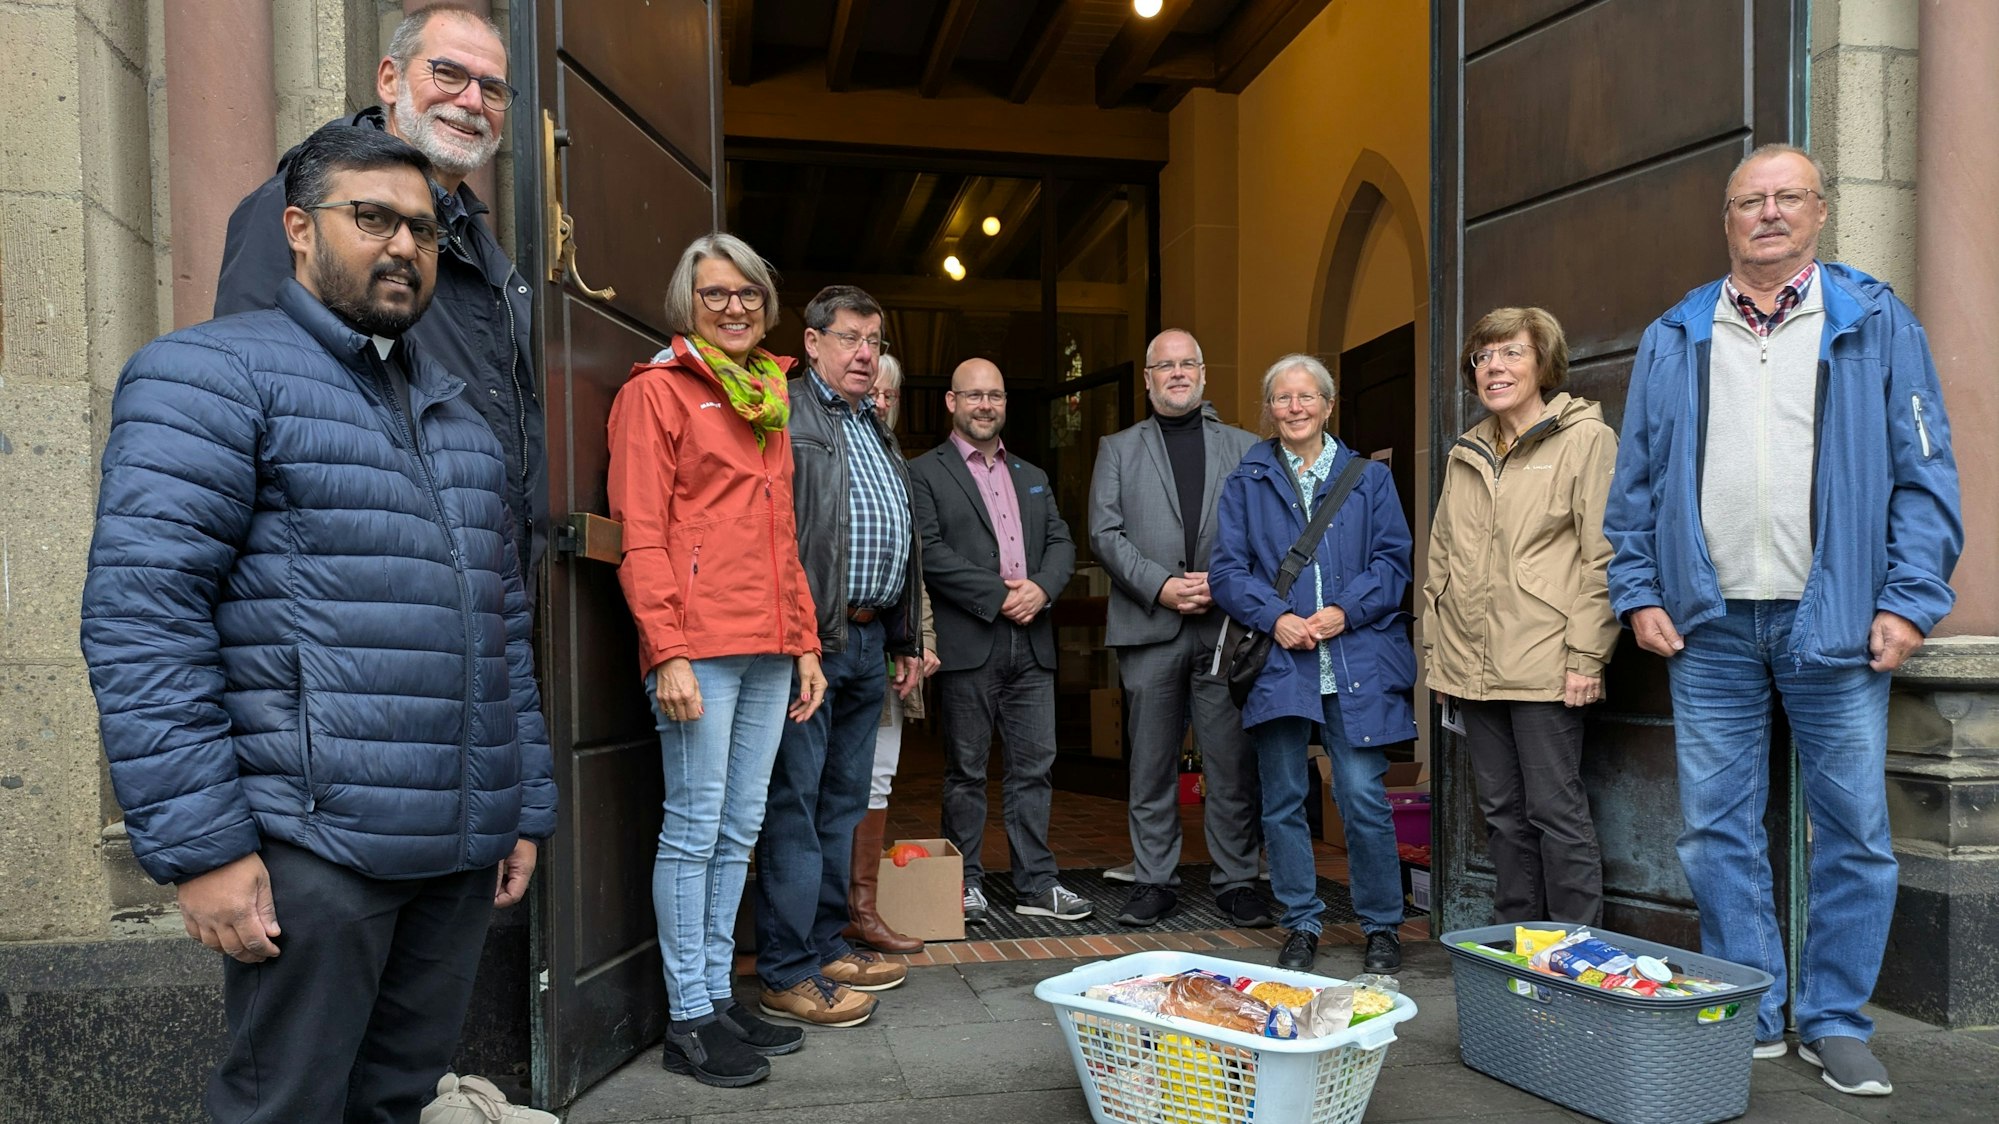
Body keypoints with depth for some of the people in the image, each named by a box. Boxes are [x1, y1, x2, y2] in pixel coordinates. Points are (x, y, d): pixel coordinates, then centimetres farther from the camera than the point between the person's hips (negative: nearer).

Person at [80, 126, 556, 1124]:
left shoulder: (456, 413, 19)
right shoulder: (212, 373, -2)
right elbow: (139, 617, -12)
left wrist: (526, 808, 15)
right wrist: (199, 844, -16)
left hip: (462, 849, 7)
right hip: (314, 848, -6)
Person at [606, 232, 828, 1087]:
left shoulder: (769, 398, 21)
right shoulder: (657, 391, 0)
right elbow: (640, 536, -8)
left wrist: (804, 645, 16)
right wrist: (668, 652, -15)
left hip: (768, 649, 7)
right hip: (698, 645, -7)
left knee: (740, 830, 10)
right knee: (695, 828, -1)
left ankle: (719, 995, 21)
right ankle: (689, 1020, 9)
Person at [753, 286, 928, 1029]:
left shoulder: (877, 430, 22)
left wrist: (906, 640, 23)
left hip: (868, 640, 9)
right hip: (809, 637, -9)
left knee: (843, 799, 14)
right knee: (795, 800, -4)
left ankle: (826, 946, 25)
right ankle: (787, 972, 4)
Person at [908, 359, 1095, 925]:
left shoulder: (1032, 477, 20)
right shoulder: (925, 473, 1)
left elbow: (1061, 543, 13)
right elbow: (930, 551, -11)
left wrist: (1041, 587, -8)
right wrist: (998, 596, -15)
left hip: (1031, 644, 5)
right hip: (968, 644, -5)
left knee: (1034, 767, 7)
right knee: (966, 771, 4)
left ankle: (1036, 883, 16)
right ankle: (965, 883, 16)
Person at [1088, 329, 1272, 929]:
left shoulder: (1245, 448, 13)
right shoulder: (1117, 449, 13)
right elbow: (1105, 533, 2)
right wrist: (1160, 586, -10)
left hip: (1227, 625, 0)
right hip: (1149, 628, 0)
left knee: (1234, 765, 2)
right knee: (1152, 764, 5)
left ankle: (1236, 881, 14)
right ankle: (1153, 881, 15)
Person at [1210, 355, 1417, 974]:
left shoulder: (1369, 478, 11)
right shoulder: (1246, 482, 11)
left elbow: (1393, 561, 4)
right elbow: (1228, 569, 3)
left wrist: (1346, 611, -12)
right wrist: (1276, 618, -13)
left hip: (1357, 663, -1)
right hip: (1277, 664, 1)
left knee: (1364, 798, -3)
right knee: (1283, 801, 6)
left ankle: (1382, 927, 15)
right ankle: (1301, 925, 21)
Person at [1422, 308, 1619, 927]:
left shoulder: (1585, 439, -2)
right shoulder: (1466, 453, 17)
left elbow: (1603, 555, -8)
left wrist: (1587, 655, -14)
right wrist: (1434, 648, 14)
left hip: (1543, 666, -6)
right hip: (1473, 664, 6)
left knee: (1556, 811, -2)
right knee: (1502, 811, 13)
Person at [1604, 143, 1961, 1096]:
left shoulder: (1877, 324, 6)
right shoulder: (1673, 339, 11)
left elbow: (1924, 473, 2)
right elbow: (1635, 481, 10)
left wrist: (1909, 602, -6)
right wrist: (1639, 594, 2)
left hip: (1835, 624, -1)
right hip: (1708, 625, 2)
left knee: (1853, 830, 4)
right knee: (1716, 830, 6)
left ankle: (1834, 1024, 20)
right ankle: (1750, 1017, 20)